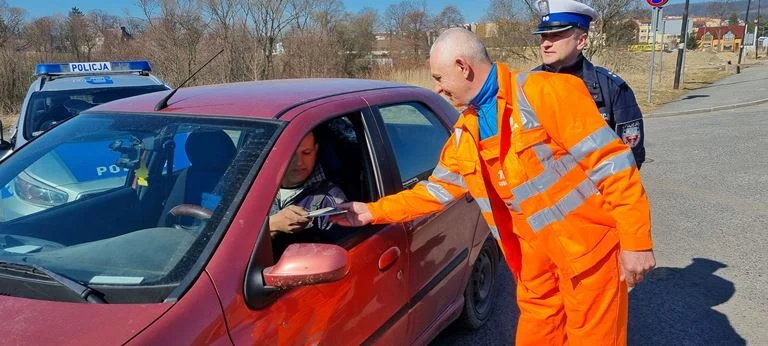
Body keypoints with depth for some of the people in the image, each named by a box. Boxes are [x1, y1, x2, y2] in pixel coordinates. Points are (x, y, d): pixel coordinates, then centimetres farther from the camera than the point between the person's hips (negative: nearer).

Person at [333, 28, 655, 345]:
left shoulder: (546, 92, -17)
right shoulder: (465, 133, 6)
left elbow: (610, 162, -17)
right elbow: (437, 189, 14)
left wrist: (635, 242, -17)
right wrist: (373, 212, 9)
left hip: (587, 243, -6)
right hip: (535, 252, 6)